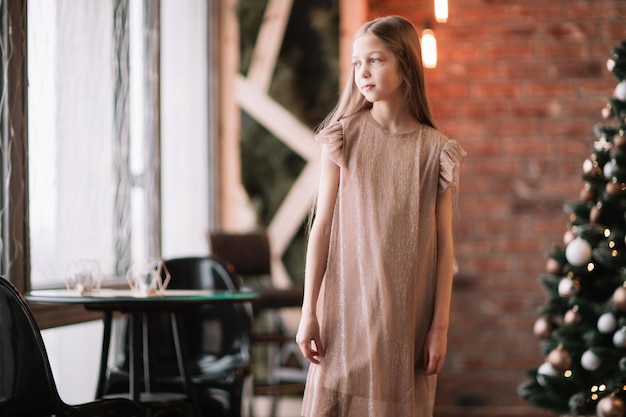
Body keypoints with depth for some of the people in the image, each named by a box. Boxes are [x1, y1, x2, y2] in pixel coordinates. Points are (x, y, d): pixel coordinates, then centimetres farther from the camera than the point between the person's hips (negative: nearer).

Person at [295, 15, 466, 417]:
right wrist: (309, 311, -3)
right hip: (347, 308, 0)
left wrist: (440, 325, -1)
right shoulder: (345, 138, 0)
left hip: (407, 316, 1)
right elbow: (323, 226, 0)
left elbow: (444, 243, 2)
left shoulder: (435, 150, 1)